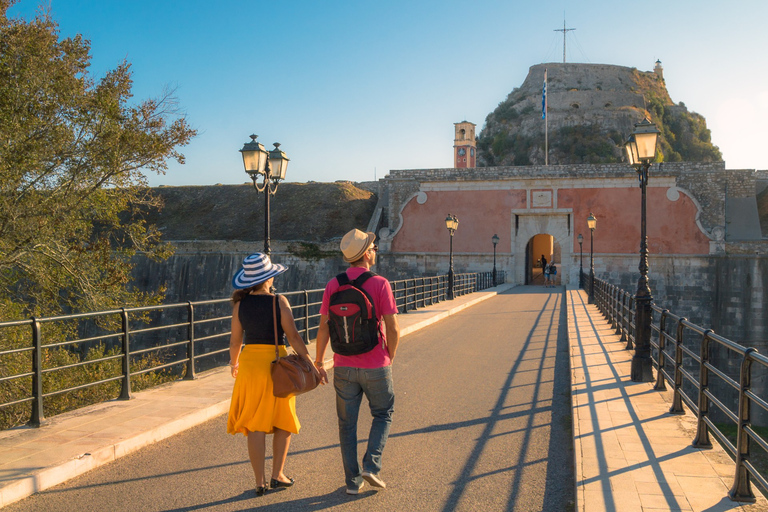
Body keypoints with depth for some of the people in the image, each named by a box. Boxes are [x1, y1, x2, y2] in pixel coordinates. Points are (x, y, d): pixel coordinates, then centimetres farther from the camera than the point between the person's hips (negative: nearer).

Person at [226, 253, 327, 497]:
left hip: (250, 362, 2)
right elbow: (293, 337, -12)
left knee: (255, 426, 8)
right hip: (276, 364, -2)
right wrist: (313, 366, -8)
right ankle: (277, 475, 19)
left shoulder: (240, 304, -1)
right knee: (283, 422, 16)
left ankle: (260, 482, 9)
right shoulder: (279, 302, -9)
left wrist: (234, 364, 23)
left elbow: (235, 341, 4)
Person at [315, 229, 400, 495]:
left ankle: (353, 480, 17)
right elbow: (392, 328, -13)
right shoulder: (380, 284, -11)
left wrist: (318, 359, 11)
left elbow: (323, 327, -1)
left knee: (347, 423, 13)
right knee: (383, 415, 18)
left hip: (344, 366, 3)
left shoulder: (333, 285, -1)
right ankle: (371, 465, 4)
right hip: (375, 365, -3)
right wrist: (390, 356, 4)